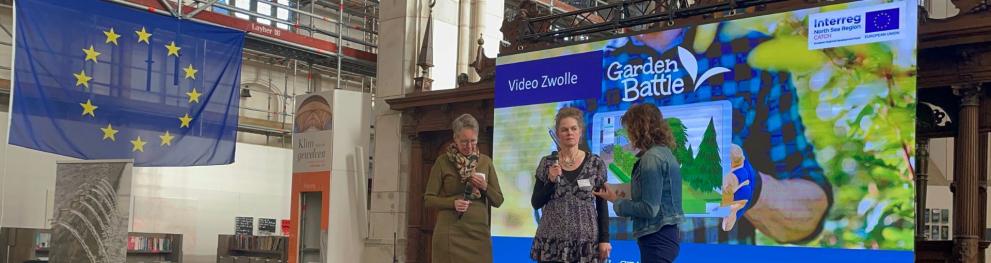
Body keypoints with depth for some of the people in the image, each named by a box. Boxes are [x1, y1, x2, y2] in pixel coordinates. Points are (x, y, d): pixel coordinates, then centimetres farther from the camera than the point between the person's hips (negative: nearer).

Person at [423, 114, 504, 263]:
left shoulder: (486, 162, 7)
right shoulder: (443, 162, -1)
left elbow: (498, 201, 9)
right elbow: (429, 199, 0)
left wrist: (485, 187, -10)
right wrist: (452, 202, -16)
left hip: (479, 233, 3)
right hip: (450, 234, -2)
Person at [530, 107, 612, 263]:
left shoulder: (595, 164, 1)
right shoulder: (547, 163, 4)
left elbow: (602, 206, 2)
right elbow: (535, 203, 3)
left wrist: (604, 239, -5)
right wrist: (551, 180, -12)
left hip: (586, 240, -1)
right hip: (552, 241, 1)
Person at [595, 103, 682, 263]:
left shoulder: (651, 158, -16)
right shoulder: (665, 153, 12)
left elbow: (649, 209, -19)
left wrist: (615, 200, -8)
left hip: (657, 238, -10)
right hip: (666, 234, 10)